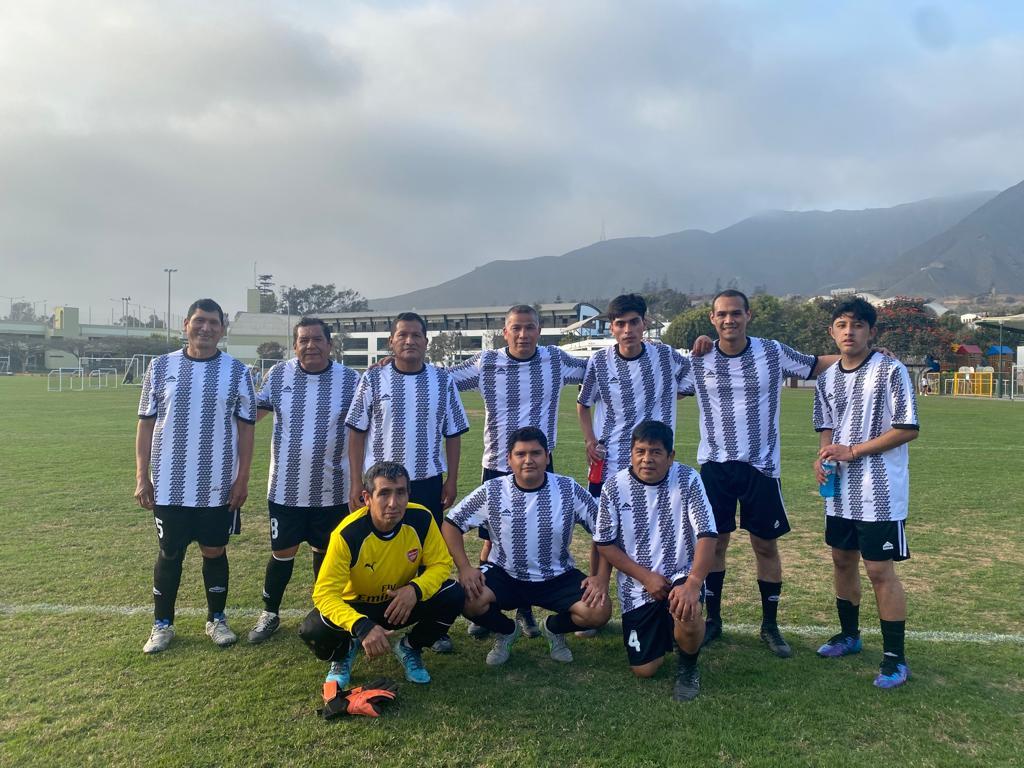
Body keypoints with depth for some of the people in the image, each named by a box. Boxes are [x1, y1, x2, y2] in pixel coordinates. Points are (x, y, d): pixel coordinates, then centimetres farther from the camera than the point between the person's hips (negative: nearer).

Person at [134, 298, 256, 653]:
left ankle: (216, 620, 28)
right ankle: (162, 625, 27)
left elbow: (245, 428, 1)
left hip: (218, 487, 0)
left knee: (215, 552, 11)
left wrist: (242, 479, -3)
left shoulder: (237, 371, -1)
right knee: (169, 553, 11)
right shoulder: (161, 367, 1)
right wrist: (142, 477, 0)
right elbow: (146, 424, 4)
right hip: (169, 486, 1)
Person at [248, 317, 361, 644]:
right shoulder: (278, 375, -1)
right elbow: (253, 412, 12)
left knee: (325, 551, 14)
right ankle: (270, 613, 29)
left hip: (331, 489, 0)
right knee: (282, 552, 9)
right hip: (285, 487, 1)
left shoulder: (350, 379, -5)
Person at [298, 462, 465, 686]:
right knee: (313, 631, -30)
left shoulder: (421, 519, -22)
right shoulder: (347, 534, -30)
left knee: (454, 595, -23)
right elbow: (324, 594, -30)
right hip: (357, 606, -2)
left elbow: (441, 563, -11)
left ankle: (410, 648, 7)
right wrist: (361, 626, -47)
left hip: (402, 604, 2)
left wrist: (416, 589, -33)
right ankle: (345, 652, 9)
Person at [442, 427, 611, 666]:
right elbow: (452, 523, -3)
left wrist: (601, 577, -14)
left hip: (558, 577, 0)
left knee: (599, 611, -23)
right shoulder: (492, 491, -11)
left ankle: (554, 628, 14)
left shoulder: (569, 490, -11)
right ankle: (506, 631, 9)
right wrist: (465, 568, -16)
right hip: (505, 575, 0)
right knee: (467, 599, -28)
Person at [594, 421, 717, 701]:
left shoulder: (687, 479, -12)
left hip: (681, 575, -1)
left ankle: (688, 666, 1)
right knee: (643, 669, -1)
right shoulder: (615, 486, -10)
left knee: (687, 614, -36)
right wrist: (646, 577, -13)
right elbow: (604, 544, -3)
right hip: (637, 586, 2)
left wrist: (693, 584, -31)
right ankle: (662, 630, 34)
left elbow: (707, 535, -17)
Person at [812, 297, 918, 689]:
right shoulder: (828, 379, 8)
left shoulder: (891, 371, -11)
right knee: (843, 560, 16)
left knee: (880, 569, -3)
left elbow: (907, 429, -14)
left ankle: (895, 657, 11)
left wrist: (854, 451, -16)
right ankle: (849, 634, 35)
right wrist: (824, 456, -4)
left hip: (880, 493, -6)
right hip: (840, 491, 7)